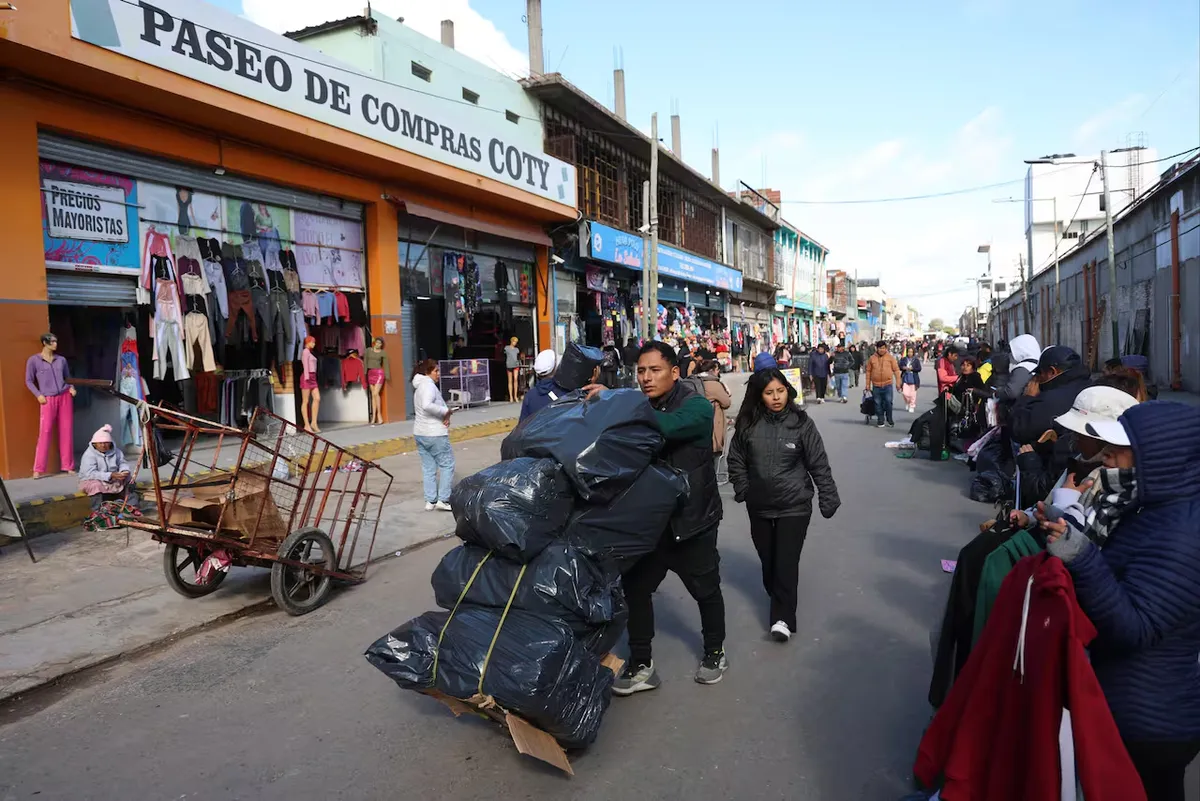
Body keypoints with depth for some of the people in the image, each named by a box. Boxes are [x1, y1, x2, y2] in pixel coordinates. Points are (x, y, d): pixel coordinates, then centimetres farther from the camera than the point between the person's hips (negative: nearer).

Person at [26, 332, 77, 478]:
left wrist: (71, 388, 1)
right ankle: (38, 469, -4)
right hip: (48, 400, -3)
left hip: (65, 397, 4)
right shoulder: (33, 360, 1)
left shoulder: (61, 360, 11)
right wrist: (38, 395, -9)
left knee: (67, 431, 3)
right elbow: (29, 381, 3)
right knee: (45, 432, -9)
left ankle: (68, 466, 10)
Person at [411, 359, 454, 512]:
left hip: (420, 433, 9)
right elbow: (427, 406, -32)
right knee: (447, 464, 3)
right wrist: (446, 411, -21)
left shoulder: (420, 386, 16)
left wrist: (445, 415, -4)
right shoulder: (429, 385, -16)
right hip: (435, 433, -9)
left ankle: (430, 501, 14)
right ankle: (443, 499, 2)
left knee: (428, 467, 12)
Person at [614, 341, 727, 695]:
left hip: (692, 519, -4)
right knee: (635, 586, 4)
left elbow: (668, 426, -37)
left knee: (706, 589, 14)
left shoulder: (696, 407, -15)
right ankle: (640, 664, 20)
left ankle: (715, 652, 37)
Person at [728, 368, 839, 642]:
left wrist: (829, 498, -5)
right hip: (759, 506, 3)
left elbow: (819, 463, -6)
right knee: (767, 559, 15)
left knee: (786, 562, -5)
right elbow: (736, 460, 6)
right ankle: (778, 597, 38)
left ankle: (782, 617, 2)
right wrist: (743, 490, 0)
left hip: (794, 505, -3)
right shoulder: (748, 424, -6)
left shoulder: (801, 422, -10)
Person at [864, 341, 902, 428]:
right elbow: (868, 371, 8)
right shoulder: (872, 358, 4)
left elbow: (896, 370, 3)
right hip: (876, 385, 1)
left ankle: (889, 420, 12)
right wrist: (868, 384, 7)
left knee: (888, 402, -5)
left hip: (888, 385, -1)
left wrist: (898, 382, -1)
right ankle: (881, 421, 16)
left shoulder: (890, 357, 2)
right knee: (878, 404, 5)